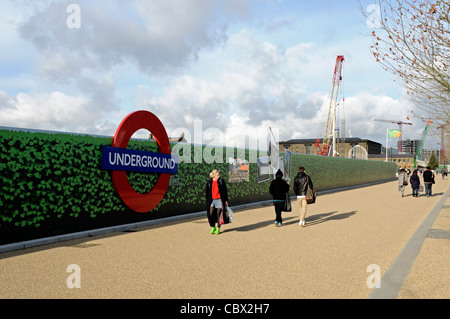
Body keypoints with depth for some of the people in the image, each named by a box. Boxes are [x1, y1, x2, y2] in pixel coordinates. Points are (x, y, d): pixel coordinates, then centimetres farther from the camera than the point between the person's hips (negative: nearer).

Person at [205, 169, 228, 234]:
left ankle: (218, 228, 19)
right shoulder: (209, 182, 0)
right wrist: (208, 201, 7)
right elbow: (206, 192, 9)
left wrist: (226, 200, 0)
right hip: (212, 200, 2)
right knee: (210, 214, -3)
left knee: (219, 214, 4)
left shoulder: (221, 181, -4)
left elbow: (225, 191, 1)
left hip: (219, 200, -2)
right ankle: (213, 227, 18)